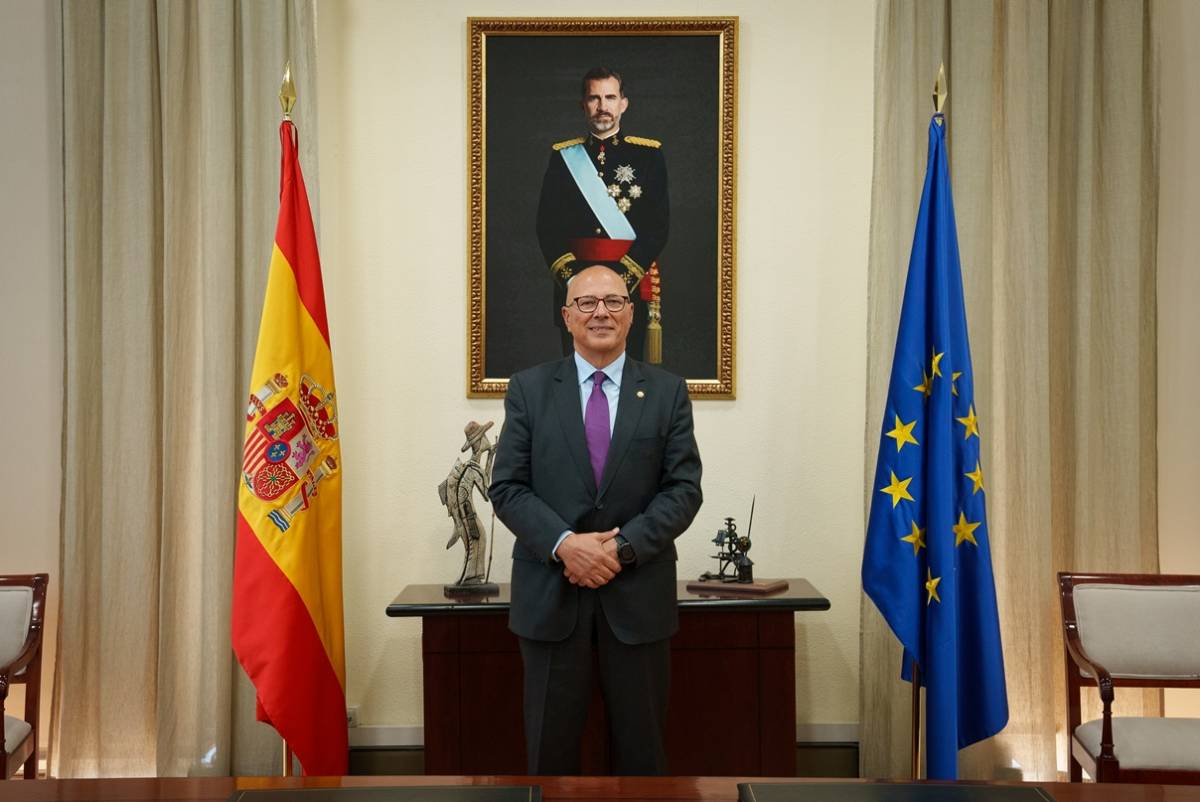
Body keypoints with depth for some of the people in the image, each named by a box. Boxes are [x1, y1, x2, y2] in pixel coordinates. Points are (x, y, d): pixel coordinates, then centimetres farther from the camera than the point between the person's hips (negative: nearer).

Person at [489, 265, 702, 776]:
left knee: (641, 744, 10)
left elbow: (684, 488, -1)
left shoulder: (668, 392, 4)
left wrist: (623, 547, -14)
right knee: (550, 742, 9)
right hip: (549, 591, 0)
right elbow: (507, 488, -1)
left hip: (637, 591, 0)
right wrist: (564, 544, -16)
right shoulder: (529, 389, 4)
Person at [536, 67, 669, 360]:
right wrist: (569, 275, -10)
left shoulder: (649, 153, 5)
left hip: (631, 286, -1)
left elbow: (659, 226, -2)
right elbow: (547, 226, 4)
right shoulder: (563, 156, 9)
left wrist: (624, 276, -13)